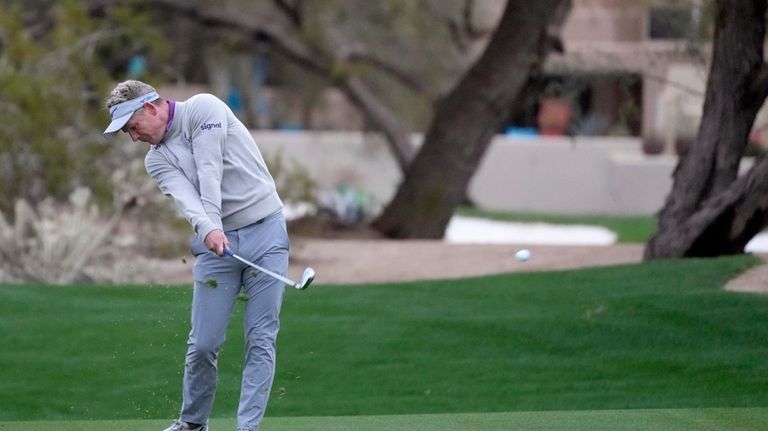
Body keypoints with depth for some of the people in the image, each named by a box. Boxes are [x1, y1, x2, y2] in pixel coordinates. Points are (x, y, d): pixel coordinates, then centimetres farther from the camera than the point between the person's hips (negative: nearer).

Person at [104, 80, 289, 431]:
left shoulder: (203, 109, -4)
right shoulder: (157, 160, 8)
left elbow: (210, 171, -16)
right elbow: (185, 197, -12)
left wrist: (213, 221, -27)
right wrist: (208, 229, -32)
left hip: (264, 230, -4)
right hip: (216, 242, 4)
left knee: (261, 339, -6)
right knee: (203, 343, -1)